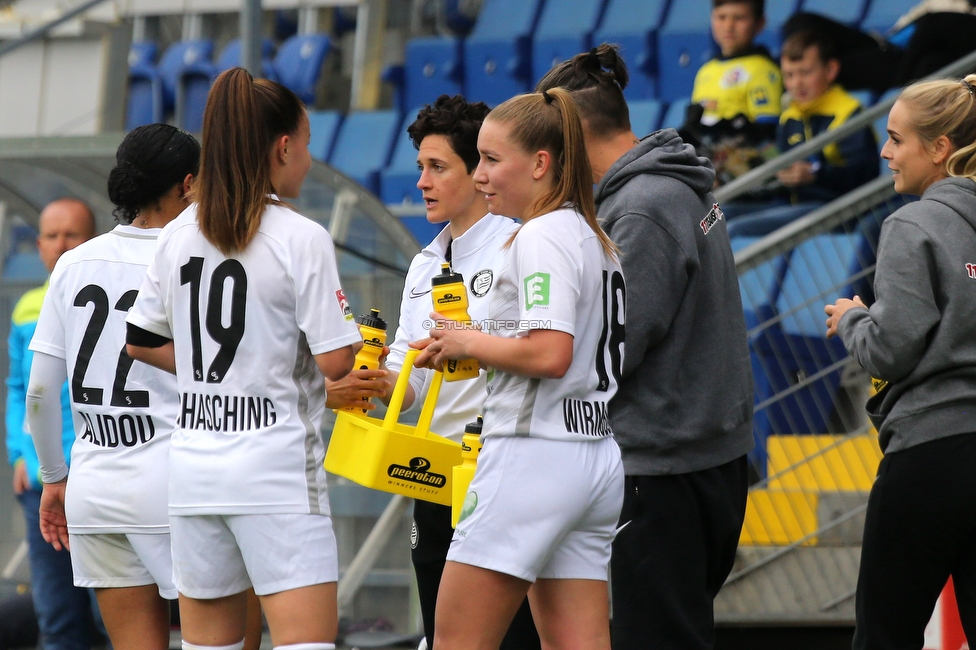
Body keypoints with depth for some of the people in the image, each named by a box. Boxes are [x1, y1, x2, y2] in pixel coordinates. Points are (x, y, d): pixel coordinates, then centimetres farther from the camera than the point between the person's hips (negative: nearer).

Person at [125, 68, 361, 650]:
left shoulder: (179, 234, 8)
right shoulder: (303, 240, -10)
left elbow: (141, 342, 17)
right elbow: (335, 360, -12)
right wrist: (361, 336, 9)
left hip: (192, 462, 6)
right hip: (275, 466, -6)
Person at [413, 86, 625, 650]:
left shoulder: (542, 238, -12)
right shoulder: (595, 239, 16)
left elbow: (551, 354, -23)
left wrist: (469, 342, -8)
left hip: (534, 453, -10)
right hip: (597, 458, 10)